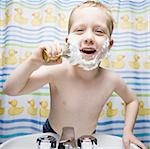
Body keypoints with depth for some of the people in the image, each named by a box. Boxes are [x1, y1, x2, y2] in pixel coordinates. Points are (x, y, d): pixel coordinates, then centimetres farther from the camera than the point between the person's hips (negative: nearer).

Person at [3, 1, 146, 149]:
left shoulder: (111, 79, -23)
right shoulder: (56, 71, -29)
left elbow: (132, 100, -1)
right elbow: (10, 90, -24)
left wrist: (128, 132, -12)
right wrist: (34, 62, -39)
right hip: (52, 136, -1)